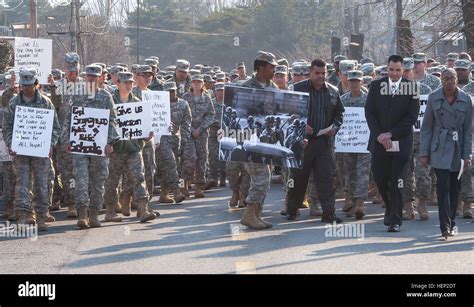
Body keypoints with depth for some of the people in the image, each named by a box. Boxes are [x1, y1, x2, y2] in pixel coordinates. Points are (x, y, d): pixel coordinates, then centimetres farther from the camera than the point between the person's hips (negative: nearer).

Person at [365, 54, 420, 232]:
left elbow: (413, 116, -6)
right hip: (379, 140, 2)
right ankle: (390, 207, 33)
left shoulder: (411, 87, -2)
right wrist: (379, 135, -9)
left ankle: (395, 220, 3)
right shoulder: (376, 86, 4)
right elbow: (369, 112, 3)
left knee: (397, 182, -3)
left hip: (401, 142, -2)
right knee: (379, 178, 7)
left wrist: (391, 134, -11)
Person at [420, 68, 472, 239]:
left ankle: (451, 223, 23)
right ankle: (445, 226, -12)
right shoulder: (434, 98, -1)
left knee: (455, 188, 8)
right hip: (440, 150, -2)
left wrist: (467, 155, 0)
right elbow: (426, 127, 3)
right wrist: (424, 153, -1)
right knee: (443, 187, -11)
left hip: (458, 150, 2)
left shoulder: (465, 100, 1)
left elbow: (468, 130, 3)